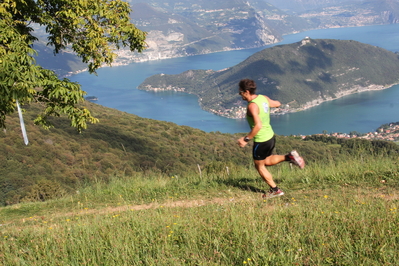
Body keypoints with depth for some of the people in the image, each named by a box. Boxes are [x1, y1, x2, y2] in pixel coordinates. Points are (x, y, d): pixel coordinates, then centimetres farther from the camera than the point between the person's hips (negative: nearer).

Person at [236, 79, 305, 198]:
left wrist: (246, 139, -25)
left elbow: (258, 125, -33)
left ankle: (275, 190, 22)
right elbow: (277, 104, 18)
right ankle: (289, 157, 12)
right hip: (271, 136, 8)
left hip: (261, 141, -8)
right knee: (267, 161, 28)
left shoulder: (252, 106, -24)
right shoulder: (263, 98, 0)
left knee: (259, 166, 14)